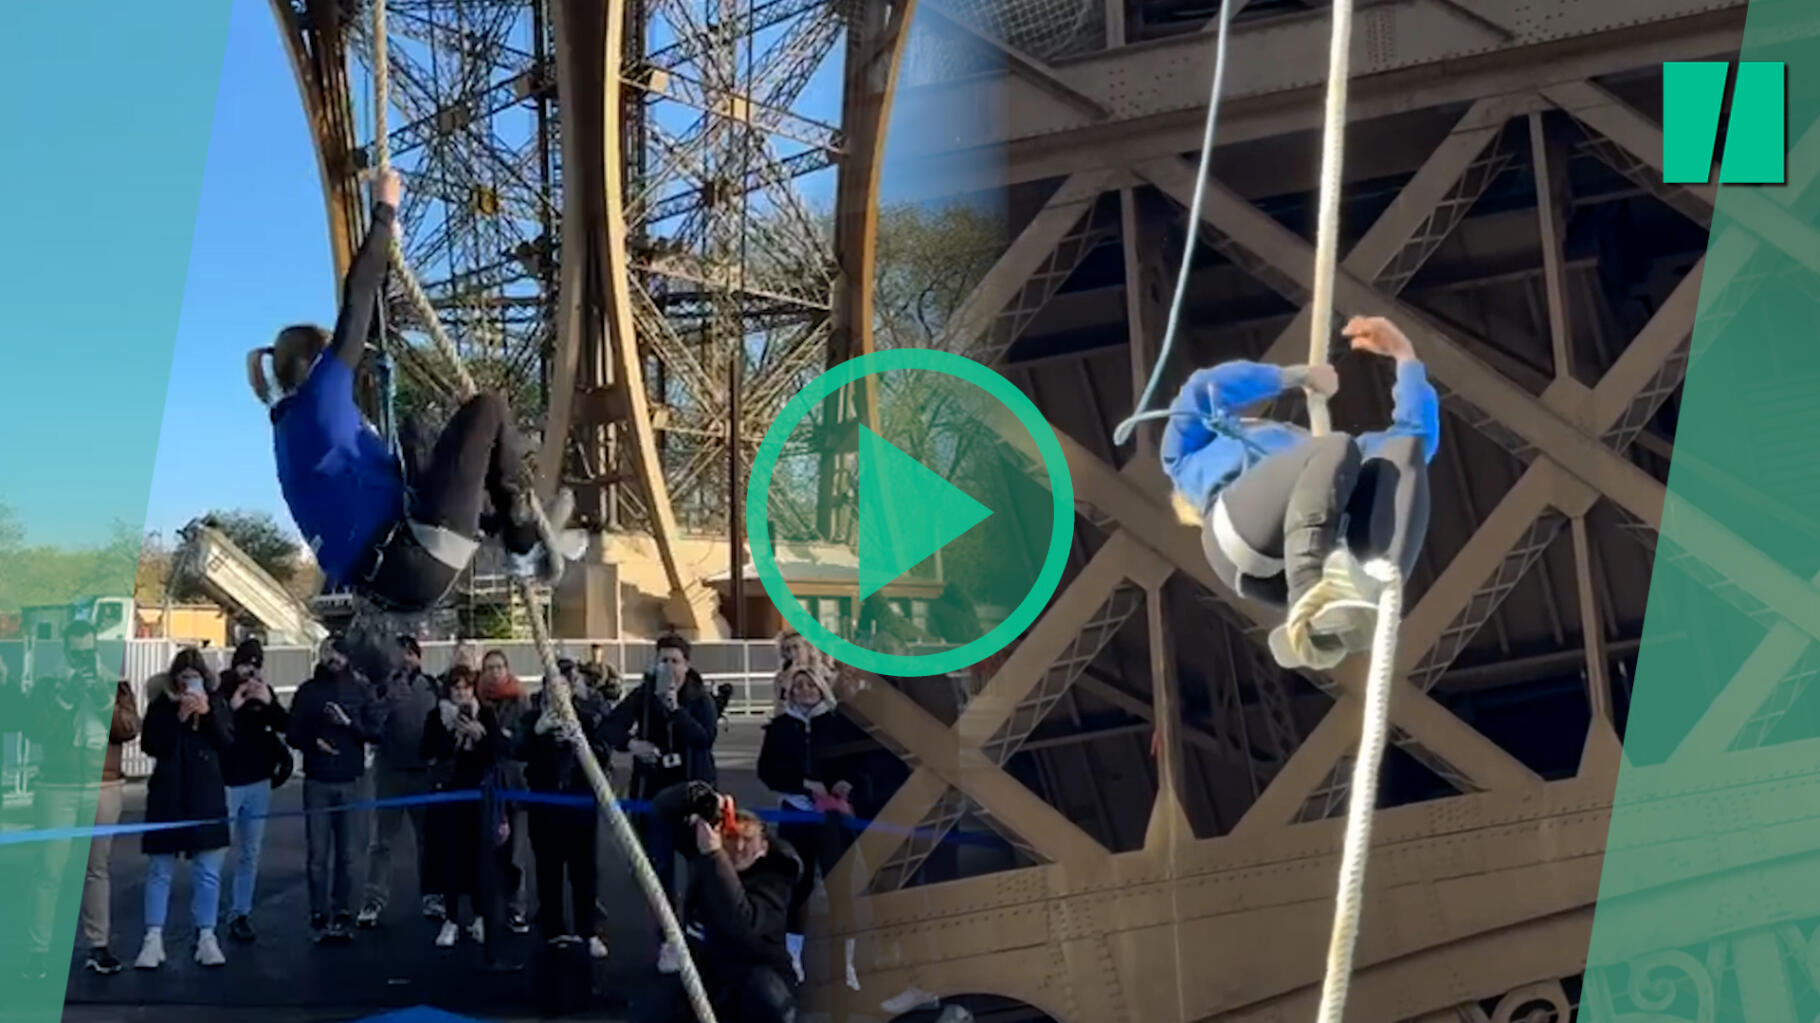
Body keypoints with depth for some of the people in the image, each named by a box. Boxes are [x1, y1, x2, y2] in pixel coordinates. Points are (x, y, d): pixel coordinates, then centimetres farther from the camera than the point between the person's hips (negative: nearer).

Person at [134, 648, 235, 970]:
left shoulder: (217, 701, 4)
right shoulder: (161, 703, -1)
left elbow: (227, 742, -3)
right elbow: (150, 745, -9)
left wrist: (207, 713, -15)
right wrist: (178, 718, -18)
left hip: (207, 795, 1)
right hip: (168, 794, -1)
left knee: (208, 871, 3)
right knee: (160, 870, 3)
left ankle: (206, 938, 9)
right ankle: (153, 939, 7)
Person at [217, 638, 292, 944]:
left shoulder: (263, 691, 7)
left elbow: (286, 726, 2)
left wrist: (269, 702, -12)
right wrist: (232, 707, -21)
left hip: (258, 782, 5)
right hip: (224, 782, -4)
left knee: (250, 854, 8)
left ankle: (241, 915, 16)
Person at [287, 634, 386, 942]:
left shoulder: (361, 690, 5)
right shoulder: (308, 691, 5)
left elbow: (376, 731, 0)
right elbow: (293, 733, 6)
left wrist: (349, 723, -14)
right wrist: (313, 741, -13)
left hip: (349, 781, 0)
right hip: (317, 781, 0)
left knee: (345, 853, 5)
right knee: (317, 853, 0)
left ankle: (343, 915, 12)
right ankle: (319, 916, 7)